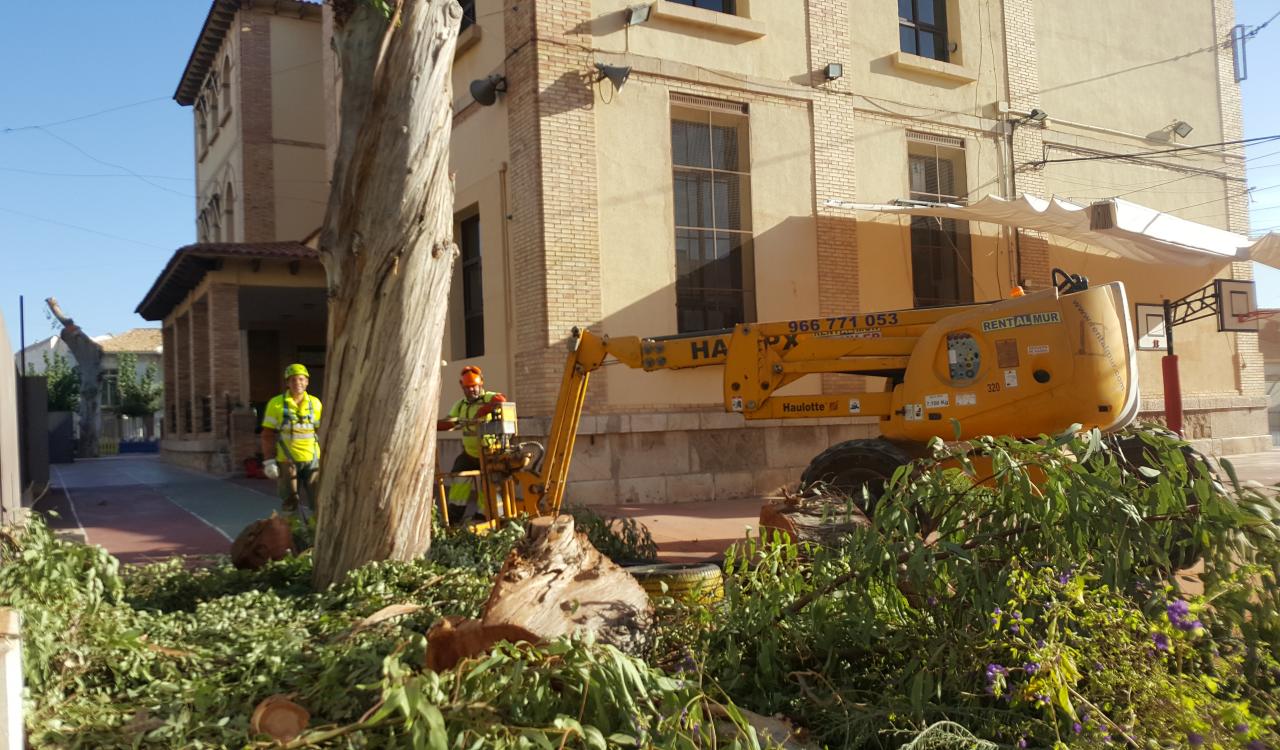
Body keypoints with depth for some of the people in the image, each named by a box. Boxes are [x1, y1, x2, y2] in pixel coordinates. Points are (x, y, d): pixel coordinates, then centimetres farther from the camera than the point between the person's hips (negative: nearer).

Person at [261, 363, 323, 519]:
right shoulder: (276, 404, -6)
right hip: (287, 461, -2)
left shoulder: (315, 403, 2)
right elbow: (268, 435, -3)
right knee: (290, 503, 6)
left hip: (311, 460, 2)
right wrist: (269, 461, -7)